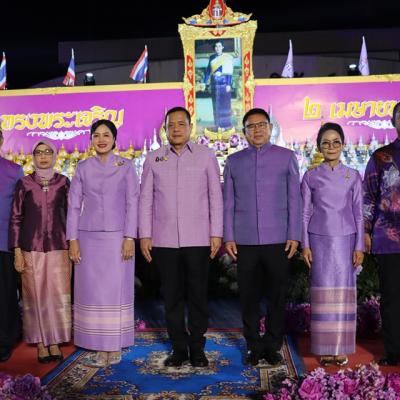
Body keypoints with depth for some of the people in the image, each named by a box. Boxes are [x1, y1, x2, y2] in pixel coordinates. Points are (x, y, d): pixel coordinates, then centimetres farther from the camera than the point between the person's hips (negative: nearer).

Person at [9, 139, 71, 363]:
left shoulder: (63, 182, 6)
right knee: (36, 295, 3)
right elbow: (15, 218, 4)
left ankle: (55, 343, 13)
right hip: (32, 248, 0)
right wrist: (17, 252, -2)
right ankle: (41, 344, 14)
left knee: (58, 294, 0)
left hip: (58, 247, 0)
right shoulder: (24, 184, 4)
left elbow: (71, 214, 9)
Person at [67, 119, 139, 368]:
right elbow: (74, 205, 7)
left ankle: (115, 347, 12)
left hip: (117, 237, -2)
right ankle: (100, 348, 12)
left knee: (117, 290, 0)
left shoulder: (126, 167, 3)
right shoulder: (83, 168, 8)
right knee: (92, 291, 2)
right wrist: (73, 239, 0)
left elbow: (133, 203, 0)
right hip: (89, 237, 2)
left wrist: (130, 238, -8)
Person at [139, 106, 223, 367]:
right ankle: (179, 348, 19)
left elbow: (215, 196, 4)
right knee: (172, 296, 7)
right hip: (164, 239, 1)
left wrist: (216, 233, -1)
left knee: (198, 295, 4)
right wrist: (145, 235, 3)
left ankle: (197, 348, 17)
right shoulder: (153, 159, 9)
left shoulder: (206, 156, 6)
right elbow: (146, 199, 9)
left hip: (198, 239, -1)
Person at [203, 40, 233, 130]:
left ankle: (226, 124, 3)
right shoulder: (212, 57, 9)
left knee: (224, 104, -3)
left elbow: (229, 72, -6)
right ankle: (218, 124, 13)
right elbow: (208, 70, 11)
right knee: (216, 104, 6)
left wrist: (229, 84, -13)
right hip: (214, 84, 4)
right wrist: (205, 82, 7)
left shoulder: (227, 57, -2)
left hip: (224, 83, -4)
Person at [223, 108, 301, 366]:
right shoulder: (234, 161, 10)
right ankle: (254, 347, 20)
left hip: (278, 240, -1)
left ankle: (273, 346, 19)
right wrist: (228, 237, 3)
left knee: (277, 296, 4)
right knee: (249, 297, 6)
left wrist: (294, 235, -2)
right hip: (245, 241, 1)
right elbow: (228, 202, 9)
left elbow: (294, 198, 4)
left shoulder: (286, 157, 6)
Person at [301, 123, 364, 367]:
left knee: (343, 291, 0)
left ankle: (342, 348, 10)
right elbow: (305, 213, 4)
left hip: (345, 239, 1)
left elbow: (359, 213, 5)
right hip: (320, 239, 0)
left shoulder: (353, 176, 6)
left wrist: (359, 246, -1)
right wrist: (305, 245, -2)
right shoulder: (311, 177, 5)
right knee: (324, 291, -1)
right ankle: (325, 348, 8)